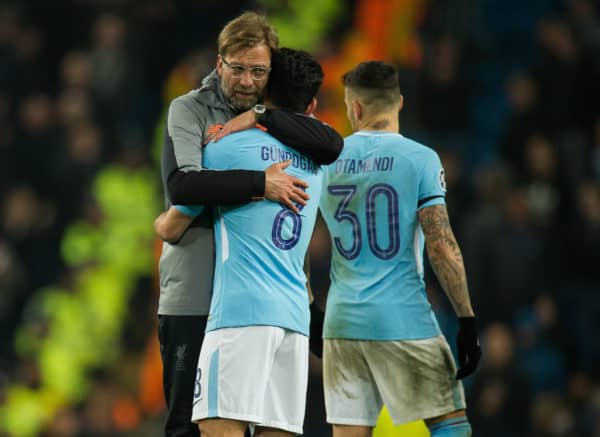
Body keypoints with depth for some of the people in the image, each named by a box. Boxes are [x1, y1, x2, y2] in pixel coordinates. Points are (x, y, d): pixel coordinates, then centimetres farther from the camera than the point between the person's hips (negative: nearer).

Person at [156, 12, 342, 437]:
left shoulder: (274, 118, 10)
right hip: (193, 295, -4)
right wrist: (260, 184, -23)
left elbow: (333, 146, -9)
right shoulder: (189, 110, -2)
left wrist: (260, 117, -15)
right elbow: (182, 184, -18)